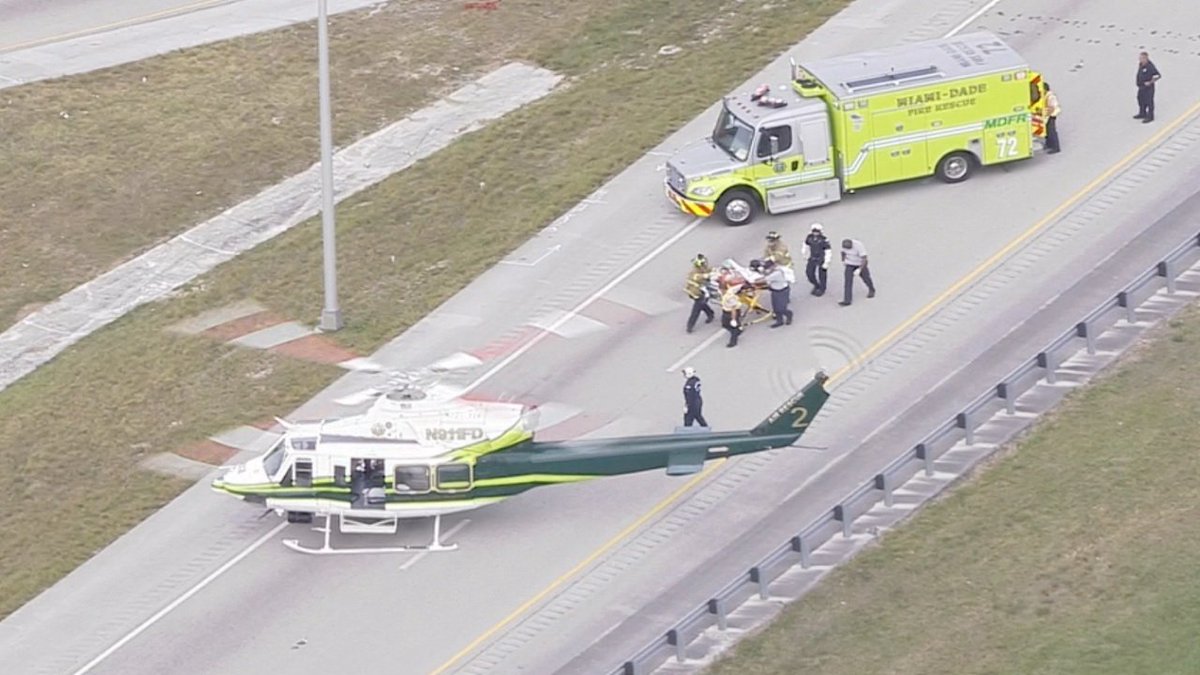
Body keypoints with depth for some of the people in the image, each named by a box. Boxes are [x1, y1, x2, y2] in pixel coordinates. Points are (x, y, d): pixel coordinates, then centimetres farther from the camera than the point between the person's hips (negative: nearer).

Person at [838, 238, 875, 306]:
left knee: (865, 277, 17)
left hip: (860, 264, -3)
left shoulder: (859, 245, -33)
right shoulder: (844, 244, -17)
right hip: (850, 264, 3)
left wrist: (859, 269, -37)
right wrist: (843, 261, 18)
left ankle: (871, 290, 48)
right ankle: (847, 300, -13)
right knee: (848, 280, -10)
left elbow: (864, 259, -32)